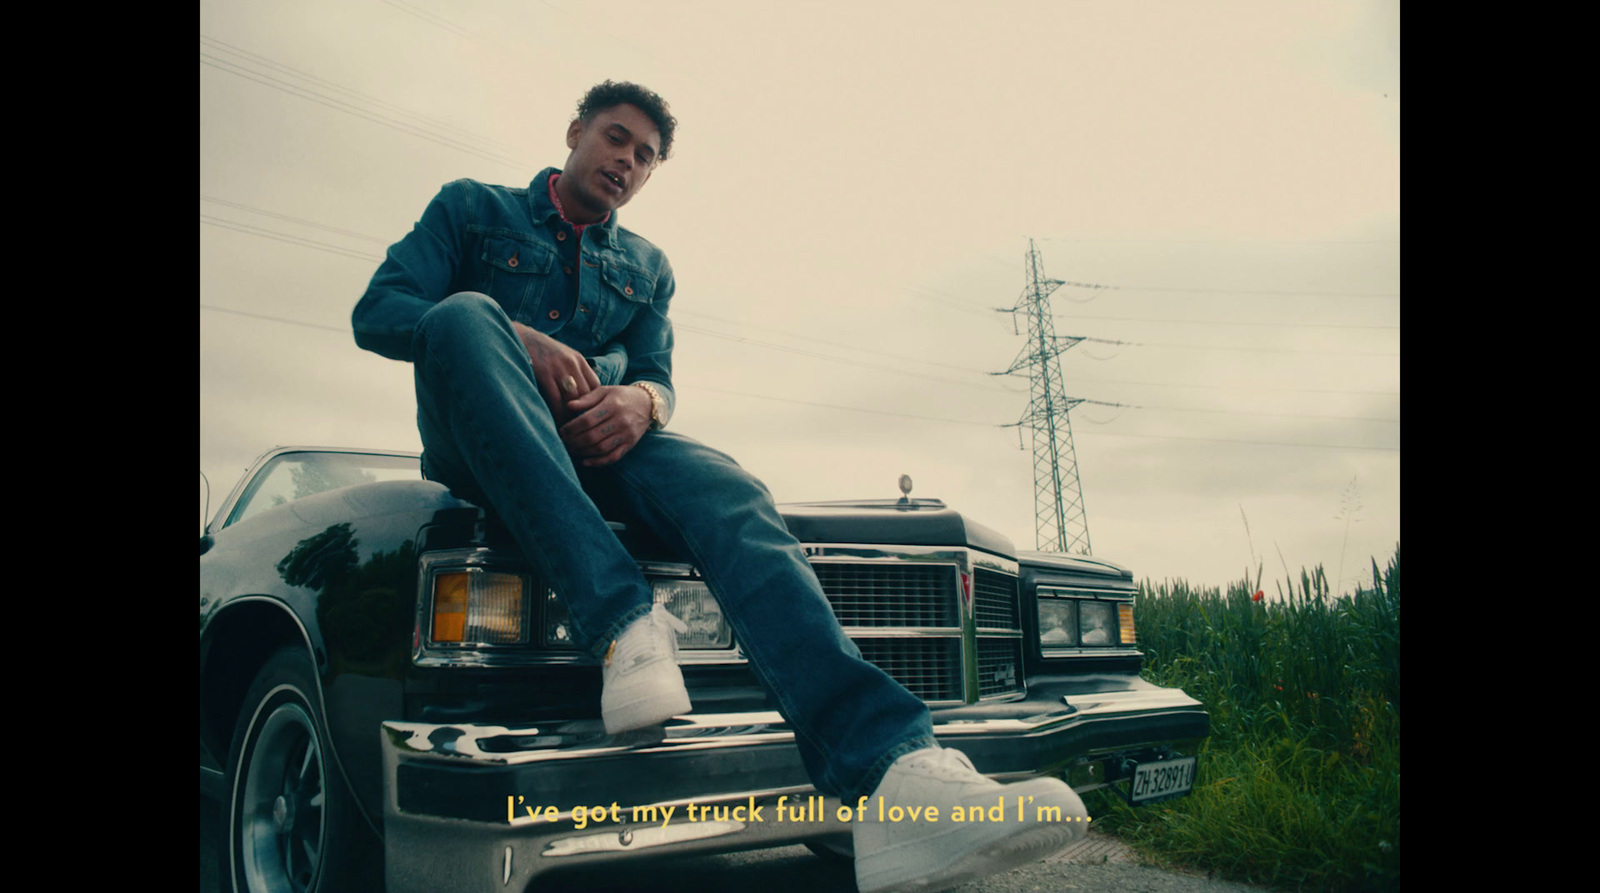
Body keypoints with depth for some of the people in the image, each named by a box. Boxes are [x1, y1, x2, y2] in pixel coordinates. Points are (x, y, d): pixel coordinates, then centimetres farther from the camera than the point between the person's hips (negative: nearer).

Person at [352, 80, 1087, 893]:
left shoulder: (647, 267, 26)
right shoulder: (472, 209, 16)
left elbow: (657, 376, 15)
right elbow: (376, 313, 2)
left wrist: (641, 399, -14)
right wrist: (519, 339, -17)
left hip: (602, 438, 2)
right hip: (487, 452, -2)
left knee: (730, 495, -31)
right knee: (463, 314, -35)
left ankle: (892, 770, -54)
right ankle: (622, 620, -47)